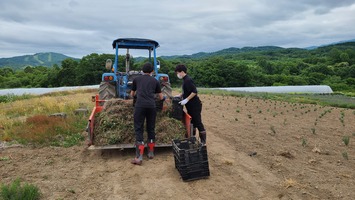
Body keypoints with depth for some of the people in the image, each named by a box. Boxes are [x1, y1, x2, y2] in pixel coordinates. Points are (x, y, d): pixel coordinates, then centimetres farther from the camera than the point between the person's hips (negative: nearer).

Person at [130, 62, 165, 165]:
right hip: (151, 106, 2)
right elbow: (161, 98, 23)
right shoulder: (155, 81, 17)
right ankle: (151, 152, 27)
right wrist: (163, 97, 47)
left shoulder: (136, 79, 16)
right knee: (151, 128, 15)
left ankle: (139, 157, -6)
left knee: (139, 130, 0)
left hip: (140, 106, -1)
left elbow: (132, 94, 30)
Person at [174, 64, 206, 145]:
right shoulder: (185, 80, 12)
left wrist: (186, 100, -26)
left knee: (198, 123, -5)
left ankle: (203, 141, 2)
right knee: (191, 122, 17)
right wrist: (180, 95, 13)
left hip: (195, 105, -10)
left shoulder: (188, 80, -18)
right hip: (191, 106, 10)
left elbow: (194, 92, -25)